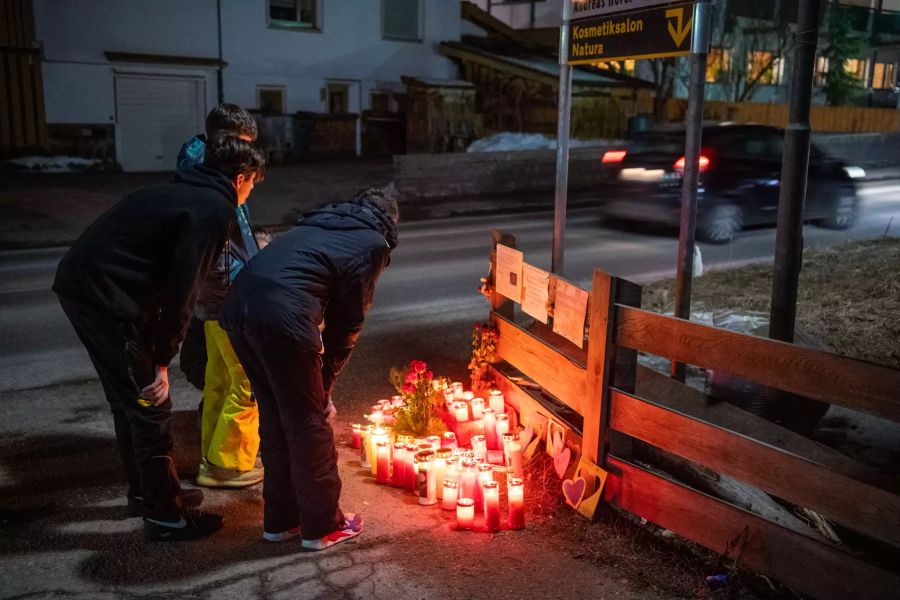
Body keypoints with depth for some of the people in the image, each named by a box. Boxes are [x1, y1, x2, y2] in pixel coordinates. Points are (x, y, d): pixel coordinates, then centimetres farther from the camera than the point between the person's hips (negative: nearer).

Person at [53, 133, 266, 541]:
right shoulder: (214, 210, -11)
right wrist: (162, 360, -13)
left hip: (79, 283, 10)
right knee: (150, 405, 0)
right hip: (105, 296, -10)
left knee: (129, 398, 21)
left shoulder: (183, 193, 18)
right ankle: (164, 516, 10)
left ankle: (146, 489, 37)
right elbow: (182, 288, -17)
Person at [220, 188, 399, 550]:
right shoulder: (373, 244, 9)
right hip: (282, 317, -7)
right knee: (308, 424, 8)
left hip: (238, 306, 7)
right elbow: (348, 322, 6)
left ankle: (280, 520, 32)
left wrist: (319, 383, 25)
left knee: (274, 417, 19)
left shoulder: (321, 222, 29)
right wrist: (325, 383, 15)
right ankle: (322, 526, 22)